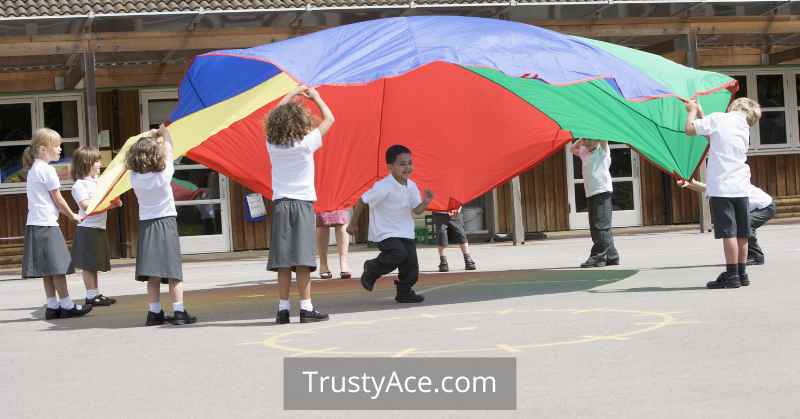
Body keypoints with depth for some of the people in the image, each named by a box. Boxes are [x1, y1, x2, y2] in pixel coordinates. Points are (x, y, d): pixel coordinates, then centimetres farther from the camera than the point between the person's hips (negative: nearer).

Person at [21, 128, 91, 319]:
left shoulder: (33, 169, 16)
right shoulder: (47, 169, -12)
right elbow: (58, 199, -9)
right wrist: (72, 216, 4)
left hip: (34, 223, 9)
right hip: (47, 224, -9)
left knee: (48, 269, 10)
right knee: (57, 266, -5)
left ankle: (52, 306, 11)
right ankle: (67, 305, -1)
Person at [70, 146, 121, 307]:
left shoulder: (96, 182, 17)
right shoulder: (80, 185, -11)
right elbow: (86, 205, -21)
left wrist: (114, 203, 3)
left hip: (99, 228, 9)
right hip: (88, 229, -9)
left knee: (95, 264, 13)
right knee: (88, 264, -4)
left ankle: (96, 294, 18)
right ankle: (91, 296, -1)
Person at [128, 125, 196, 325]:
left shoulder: (135, 177, -4)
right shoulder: (164, 174, -10)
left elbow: (138, 153, 14)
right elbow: (169, 151, 5)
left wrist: (150, 137, 25)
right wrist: (165, 133, 23)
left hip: (146, 224, 3)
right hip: (166, 221, -3)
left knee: (153, 273, 5)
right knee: (173, 271, -3)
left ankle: (154, 312, 6)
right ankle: (179, 312, -5)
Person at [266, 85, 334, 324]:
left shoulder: (272, 145, 3)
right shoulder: (306, 144, -6)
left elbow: (274, 118, 22)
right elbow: (329, 119, 6)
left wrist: (292, 94, 28)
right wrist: (315, 97, 19)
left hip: (280, 204, 3)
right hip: (303, 203, -3)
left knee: (283, 260, 2)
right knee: (302, 258, -6)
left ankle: (283, 309, 3)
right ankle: (306, 308, -7)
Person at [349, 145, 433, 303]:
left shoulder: (411, 186, 0)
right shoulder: (383, 187, -19)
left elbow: (416, 210, 6)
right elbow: (362, 201, -12)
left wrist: (425, 202, -16)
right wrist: (353, 224, -5)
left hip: (405, 233, 6)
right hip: (385, 233, -6)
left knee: (411, 267, 0)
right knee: (399, 254, -28)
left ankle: (404, 293, 24)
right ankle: (371, 269, -2)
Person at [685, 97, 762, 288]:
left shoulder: (718, 118, -3)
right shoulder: (744, 127, 17)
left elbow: (690, 129, -4)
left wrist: (692, 111, 14)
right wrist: (700, 112, 31)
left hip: (721, 187, -6)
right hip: (741, 187, 6)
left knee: (728, 232, -7)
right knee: (741, 233, 11)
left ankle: (732, 276, -8)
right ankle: (742, 273, 18)